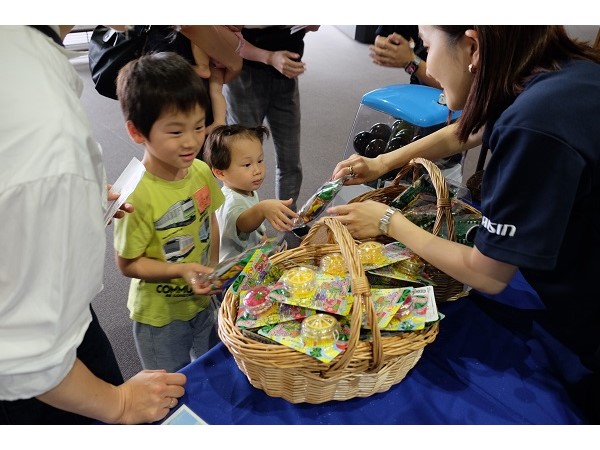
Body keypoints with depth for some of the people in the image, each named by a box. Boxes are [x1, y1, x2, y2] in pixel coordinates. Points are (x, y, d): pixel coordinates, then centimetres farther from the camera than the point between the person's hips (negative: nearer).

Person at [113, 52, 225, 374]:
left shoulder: (201, 172, -12)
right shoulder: (137, 195, -30)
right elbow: (127, 263, -19)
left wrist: (213, 268, -4)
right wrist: (181, 270, -30)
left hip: (205, 302, 5)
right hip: (160, 315, -5)